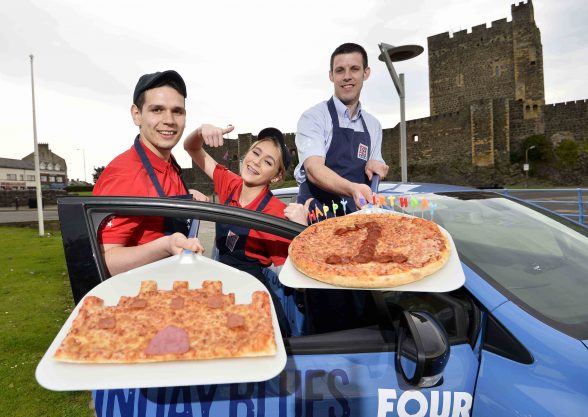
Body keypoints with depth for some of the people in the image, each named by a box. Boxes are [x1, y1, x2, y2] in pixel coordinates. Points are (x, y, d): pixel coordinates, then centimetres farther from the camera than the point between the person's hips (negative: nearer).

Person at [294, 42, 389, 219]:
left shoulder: (373, 125, 10)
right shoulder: (313, 117, -6)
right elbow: (313, 169, -20)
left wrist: (374, 166, -6)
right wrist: (352, 189, -37)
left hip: (357, 218, 5)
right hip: (316, 218, -5)